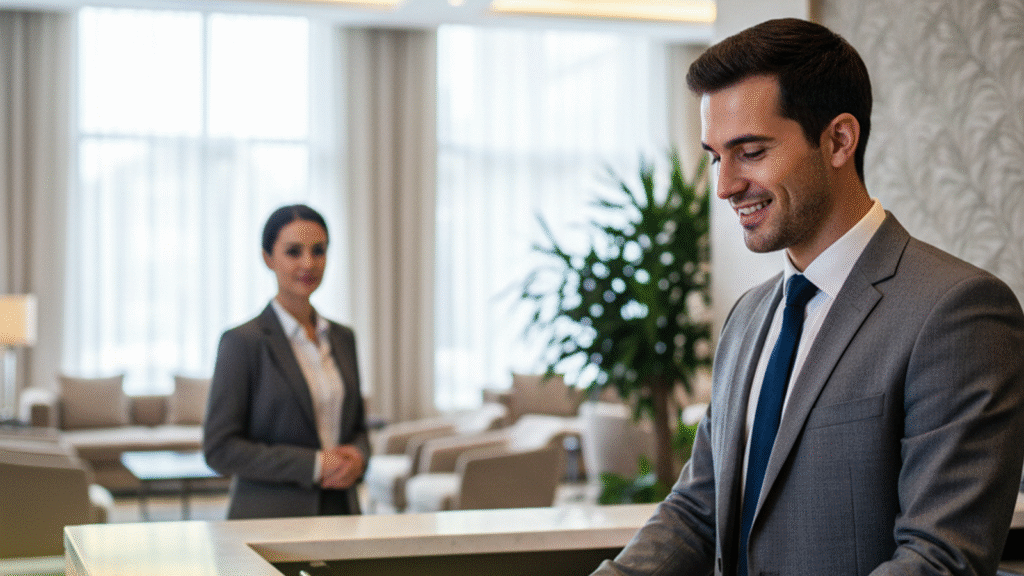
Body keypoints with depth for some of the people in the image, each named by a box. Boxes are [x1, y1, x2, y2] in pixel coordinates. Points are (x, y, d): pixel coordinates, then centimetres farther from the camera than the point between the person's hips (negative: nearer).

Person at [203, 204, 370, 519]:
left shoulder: (342, 338, 11)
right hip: (270, 519, -5)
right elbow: (220, 449, -10)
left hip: (341, 510, 5)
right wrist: (313, 465, -14)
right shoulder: (242, 342, -6)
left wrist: (357, 457, -3)